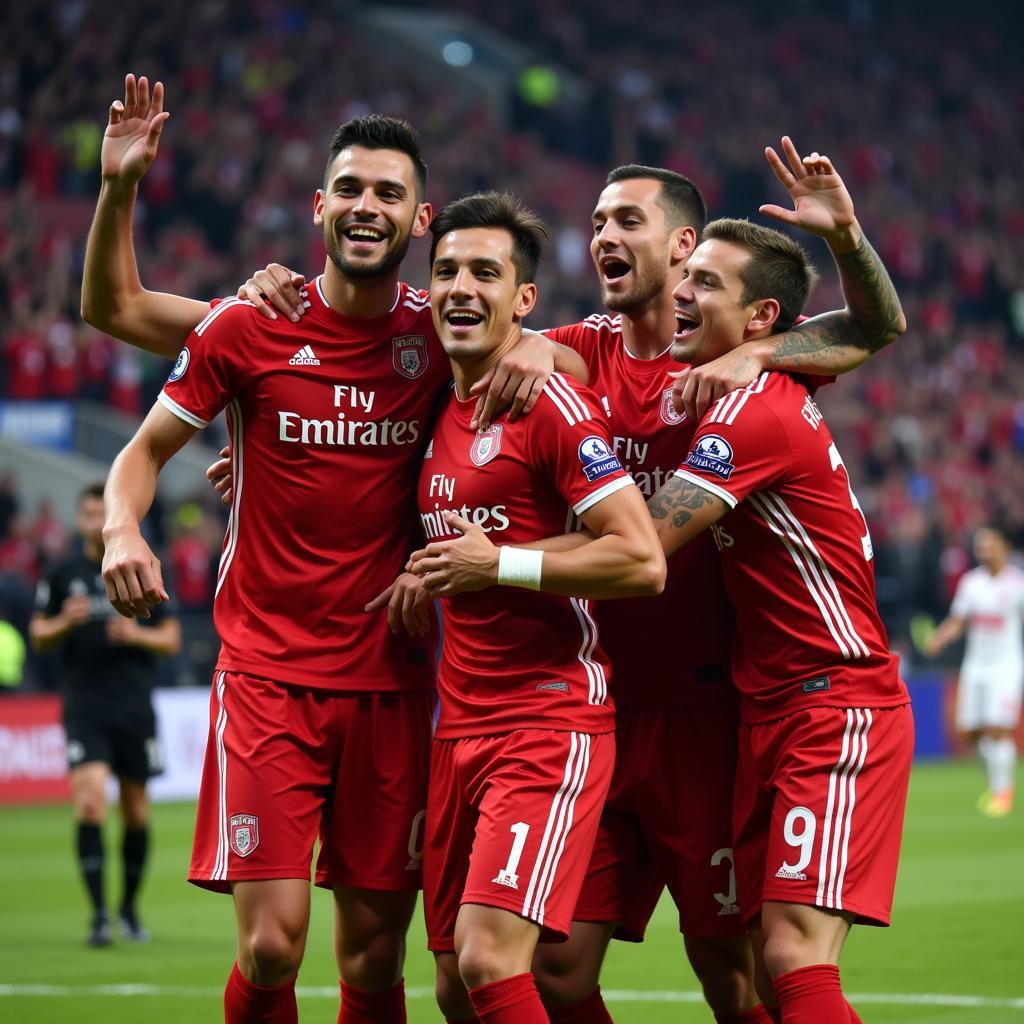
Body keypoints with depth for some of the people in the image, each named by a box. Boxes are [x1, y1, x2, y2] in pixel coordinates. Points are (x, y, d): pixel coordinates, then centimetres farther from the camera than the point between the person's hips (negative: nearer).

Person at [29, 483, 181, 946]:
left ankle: (130, 908, 26)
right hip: (84, 705, -1)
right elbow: (38, 636, 9)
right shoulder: (62, 574, 3)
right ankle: (99, 914, -16)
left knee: (136, 811, 8)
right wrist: (65, 623, -12)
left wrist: (137, 635, -13)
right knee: (90, 799, -17)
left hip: (134, 707, 1)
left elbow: (171, 639, 7)